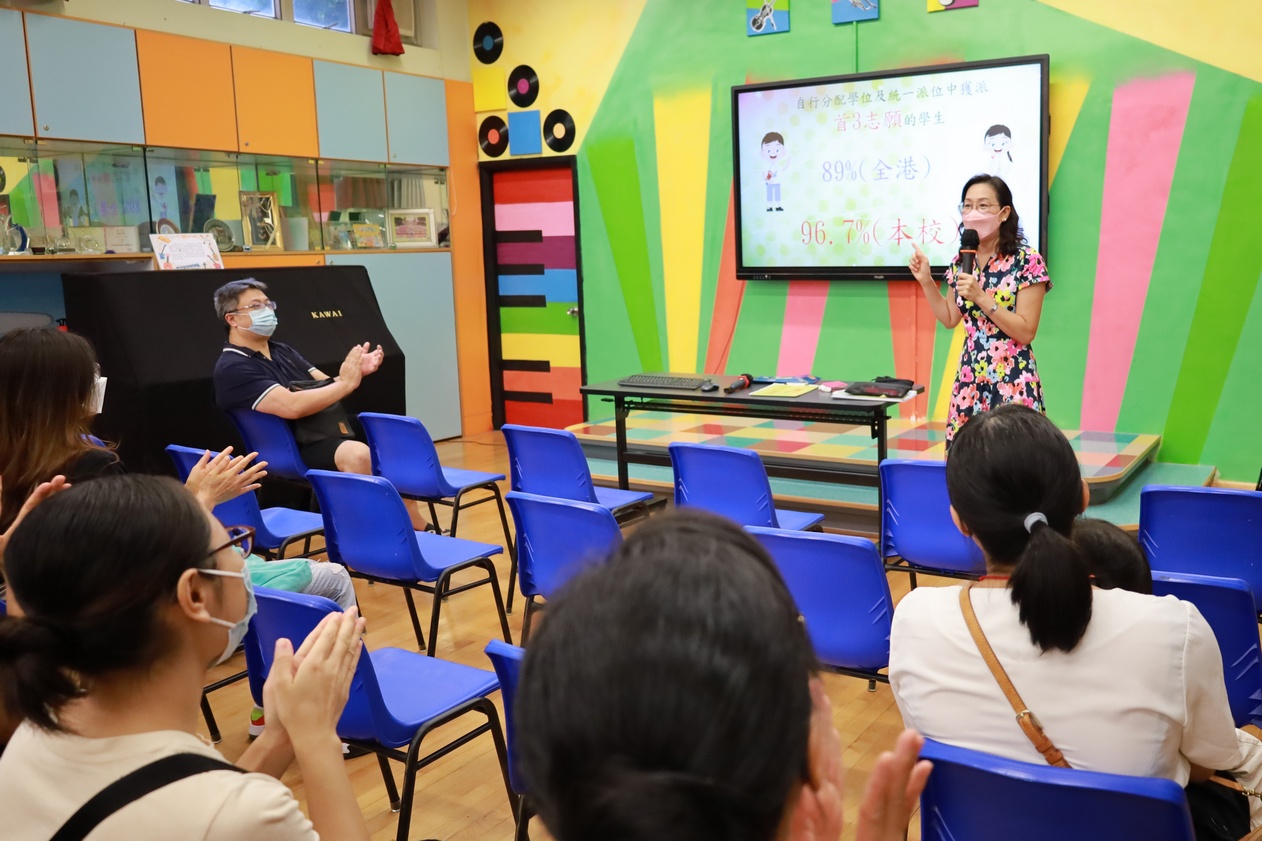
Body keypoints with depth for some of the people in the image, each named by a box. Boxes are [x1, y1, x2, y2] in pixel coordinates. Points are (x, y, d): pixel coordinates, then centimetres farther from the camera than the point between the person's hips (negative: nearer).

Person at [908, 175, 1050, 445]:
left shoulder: (1027, 261, -10)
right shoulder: (962, 261, 8)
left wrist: (981, 297, -20)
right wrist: (926, 281, 5)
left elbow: (1026, 332, -12)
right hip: (970, 380, 5)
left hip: (1012, 382, -5)